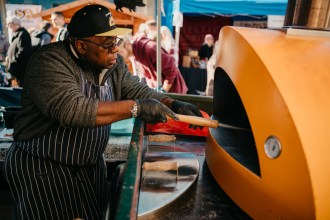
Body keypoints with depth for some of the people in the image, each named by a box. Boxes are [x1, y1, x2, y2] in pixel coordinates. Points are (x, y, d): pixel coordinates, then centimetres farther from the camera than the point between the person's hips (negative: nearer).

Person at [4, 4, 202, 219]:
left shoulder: (112, 62, -1)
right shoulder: (50, 62, -23)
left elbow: (138, 90, 0)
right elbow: (72, 109, -37)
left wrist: (172, 104, -18)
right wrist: (137, 107, -37)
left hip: (92, 163, 7)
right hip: (41, 167, -6)